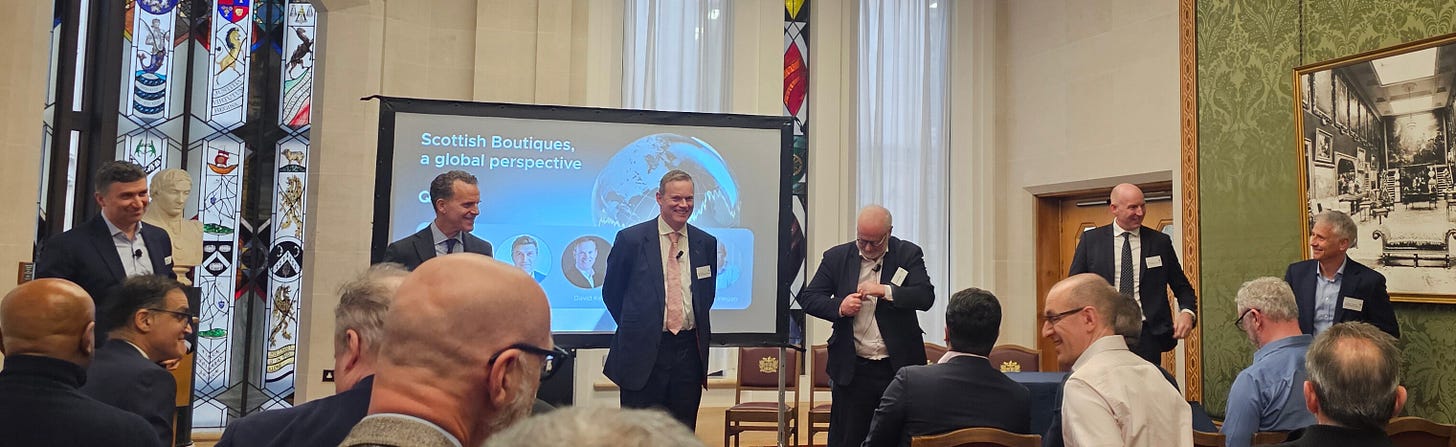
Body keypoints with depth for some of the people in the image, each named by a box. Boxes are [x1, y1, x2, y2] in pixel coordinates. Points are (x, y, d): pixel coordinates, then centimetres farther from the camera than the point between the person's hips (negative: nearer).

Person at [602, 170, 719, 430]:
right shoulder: (630, 239, -4)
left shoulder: (706, 243, 5)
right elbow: (611, 291, 5)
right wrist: (634, 328, 7)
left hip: (690, 350, 3)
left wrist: (695, 327, 12)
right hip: (643, 351, -3)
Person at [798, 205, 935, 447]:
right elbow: (808, 297, 3)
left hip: (898, 366, 0)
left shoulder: (909, 254, 0)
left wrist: (885, 290, -23)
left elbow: (926, 297, -10)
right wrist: (839, 307, -15)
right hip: (852, 369, 1)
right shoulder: (836, 257, 3)